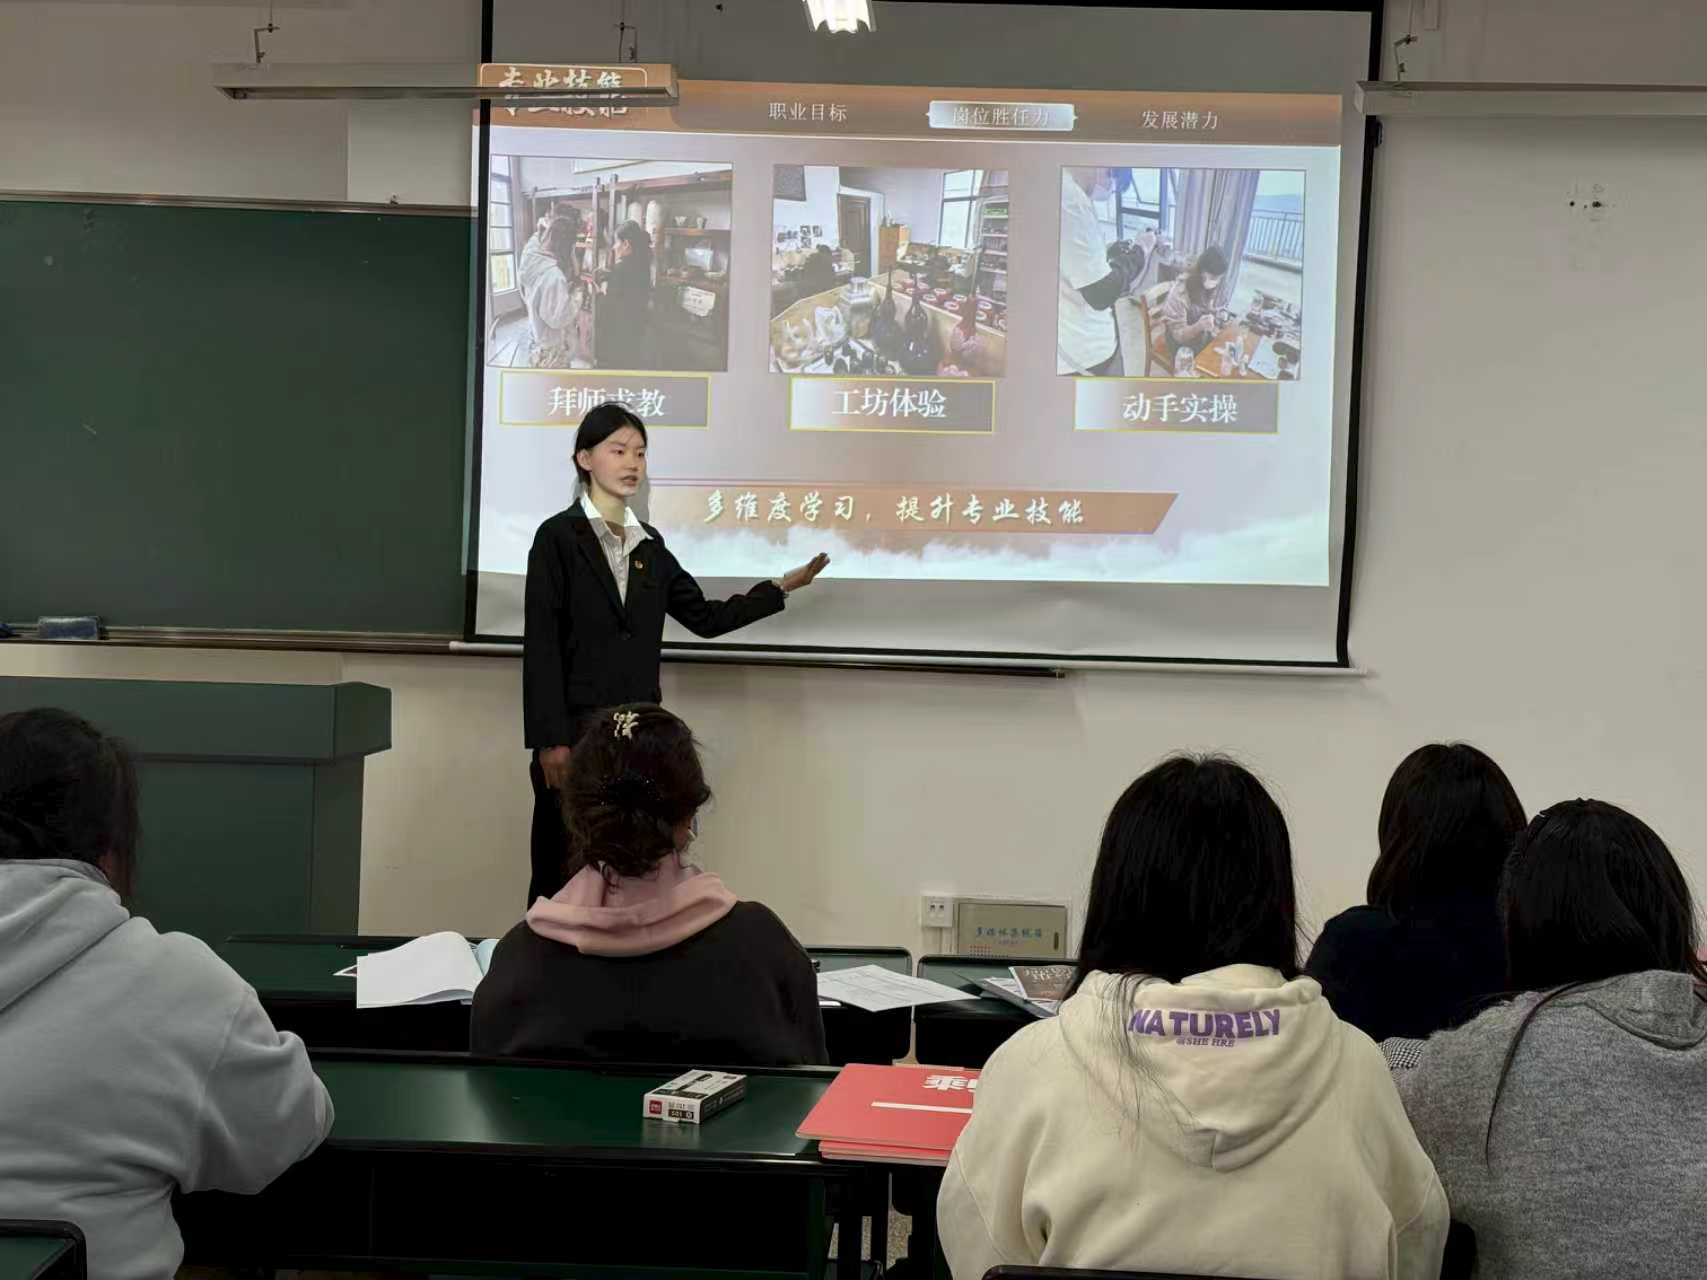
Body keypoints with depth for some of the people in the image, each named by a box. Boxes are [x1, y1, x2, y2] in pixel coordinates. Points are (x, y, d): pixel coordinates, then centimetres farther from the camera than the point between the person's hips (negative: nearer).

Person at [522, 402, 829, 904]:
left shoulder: (649, 545, 13)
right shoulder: (558, 537, -4)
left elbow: (706, 617, 16)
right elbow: (541, 643, -9)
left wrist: (782, 587, 10)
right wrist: (550, 740, -14)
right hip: (577, 728, -5)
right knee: (564, 872, -2)